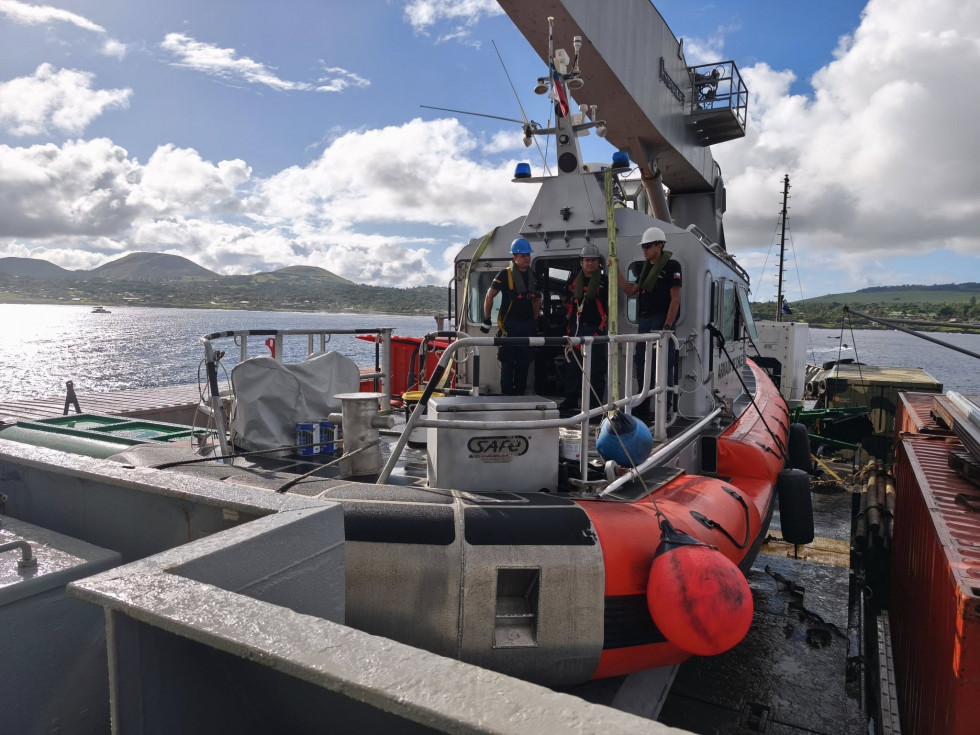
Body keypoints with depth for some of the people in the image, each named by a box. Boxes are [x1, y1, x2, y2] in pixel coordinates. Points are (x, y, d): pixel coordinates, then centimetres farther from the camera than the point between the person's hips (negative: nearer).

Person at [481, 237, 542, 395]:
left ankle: (520, 392, 17)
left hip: (527, 325, 5)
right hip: (509, 325, -5)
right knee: (508, 361, -3)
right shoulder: (505, 274, -5)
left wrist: (535, 321, 16)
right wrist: (486, 320, -4)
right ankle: (506, 394, 3)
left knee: (524, 361, 8)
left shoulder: (533, 276, 12)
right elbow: (489, 296, -3)